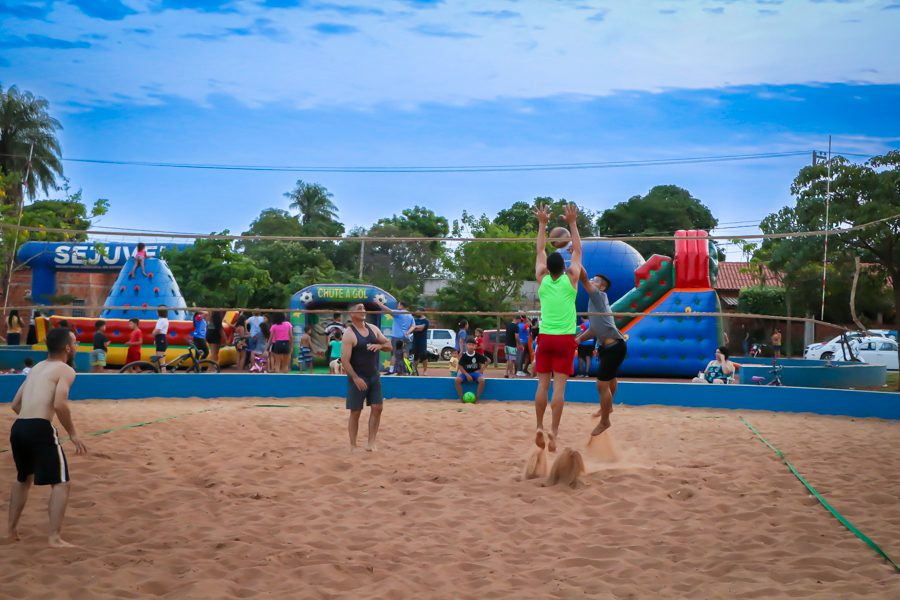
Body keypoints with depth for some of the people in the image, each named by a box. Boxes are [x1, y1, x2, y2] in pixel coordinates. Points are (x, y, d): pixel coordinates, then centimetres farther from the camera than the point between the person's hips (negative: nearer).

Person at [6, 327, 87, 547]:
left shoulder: (36, 368, 22)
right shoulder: (66, 370, -1)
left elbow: (15, 404, 23)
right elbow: (59, 404, -17)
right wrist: (73, 434, -8)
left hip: (18, 428, 8)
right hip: (40, 429, -8)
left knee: (23, 479, 29)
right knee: (60, 483, 1)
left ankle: (12, 530, 36)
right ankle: (54, 538, -6)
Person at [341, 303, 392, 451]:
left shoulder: (373, 328, 5)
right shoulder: (349, 334, -15)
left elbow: (389, 345, 9)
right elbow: (344, 360, -20)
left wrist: (379, 345, -14)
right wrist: (355, 378, -27)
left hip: (374, 376, 6)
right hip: (358, 378, -6)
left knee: (377, 408, 1)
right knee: (355, 412, 1)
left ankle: (371, 442, 10)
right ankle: (353, 446, 10)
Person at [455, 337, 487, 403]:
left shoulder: (478, 355, -6)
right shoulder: (463, 355, -7)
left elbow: (487, 361, 5)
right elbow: (460, 366, -6)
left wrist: (481, 370, -1)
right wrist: (467, 375, -19)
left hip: (475, 372, 0)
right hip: (465, 373, 0)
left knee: (482, 380, -33)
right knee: (457, 380, -29)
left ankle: (477, 398, -17)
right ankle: (461, 398, -17)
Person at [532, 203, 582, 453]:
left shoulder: (542, 280, 3)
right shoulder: (570, 279, -3)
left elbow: (540, 251, 13)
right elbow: (578, 250, 6)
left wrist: (542, 223, 18)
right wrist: (572, 223, 9)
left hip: (545, 338, 2)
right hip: (564, 339, -2)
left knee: (543, 384, 5)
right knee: (559, 387, -5)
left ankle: (540, 428, 3)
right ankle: (553, 430, -9)